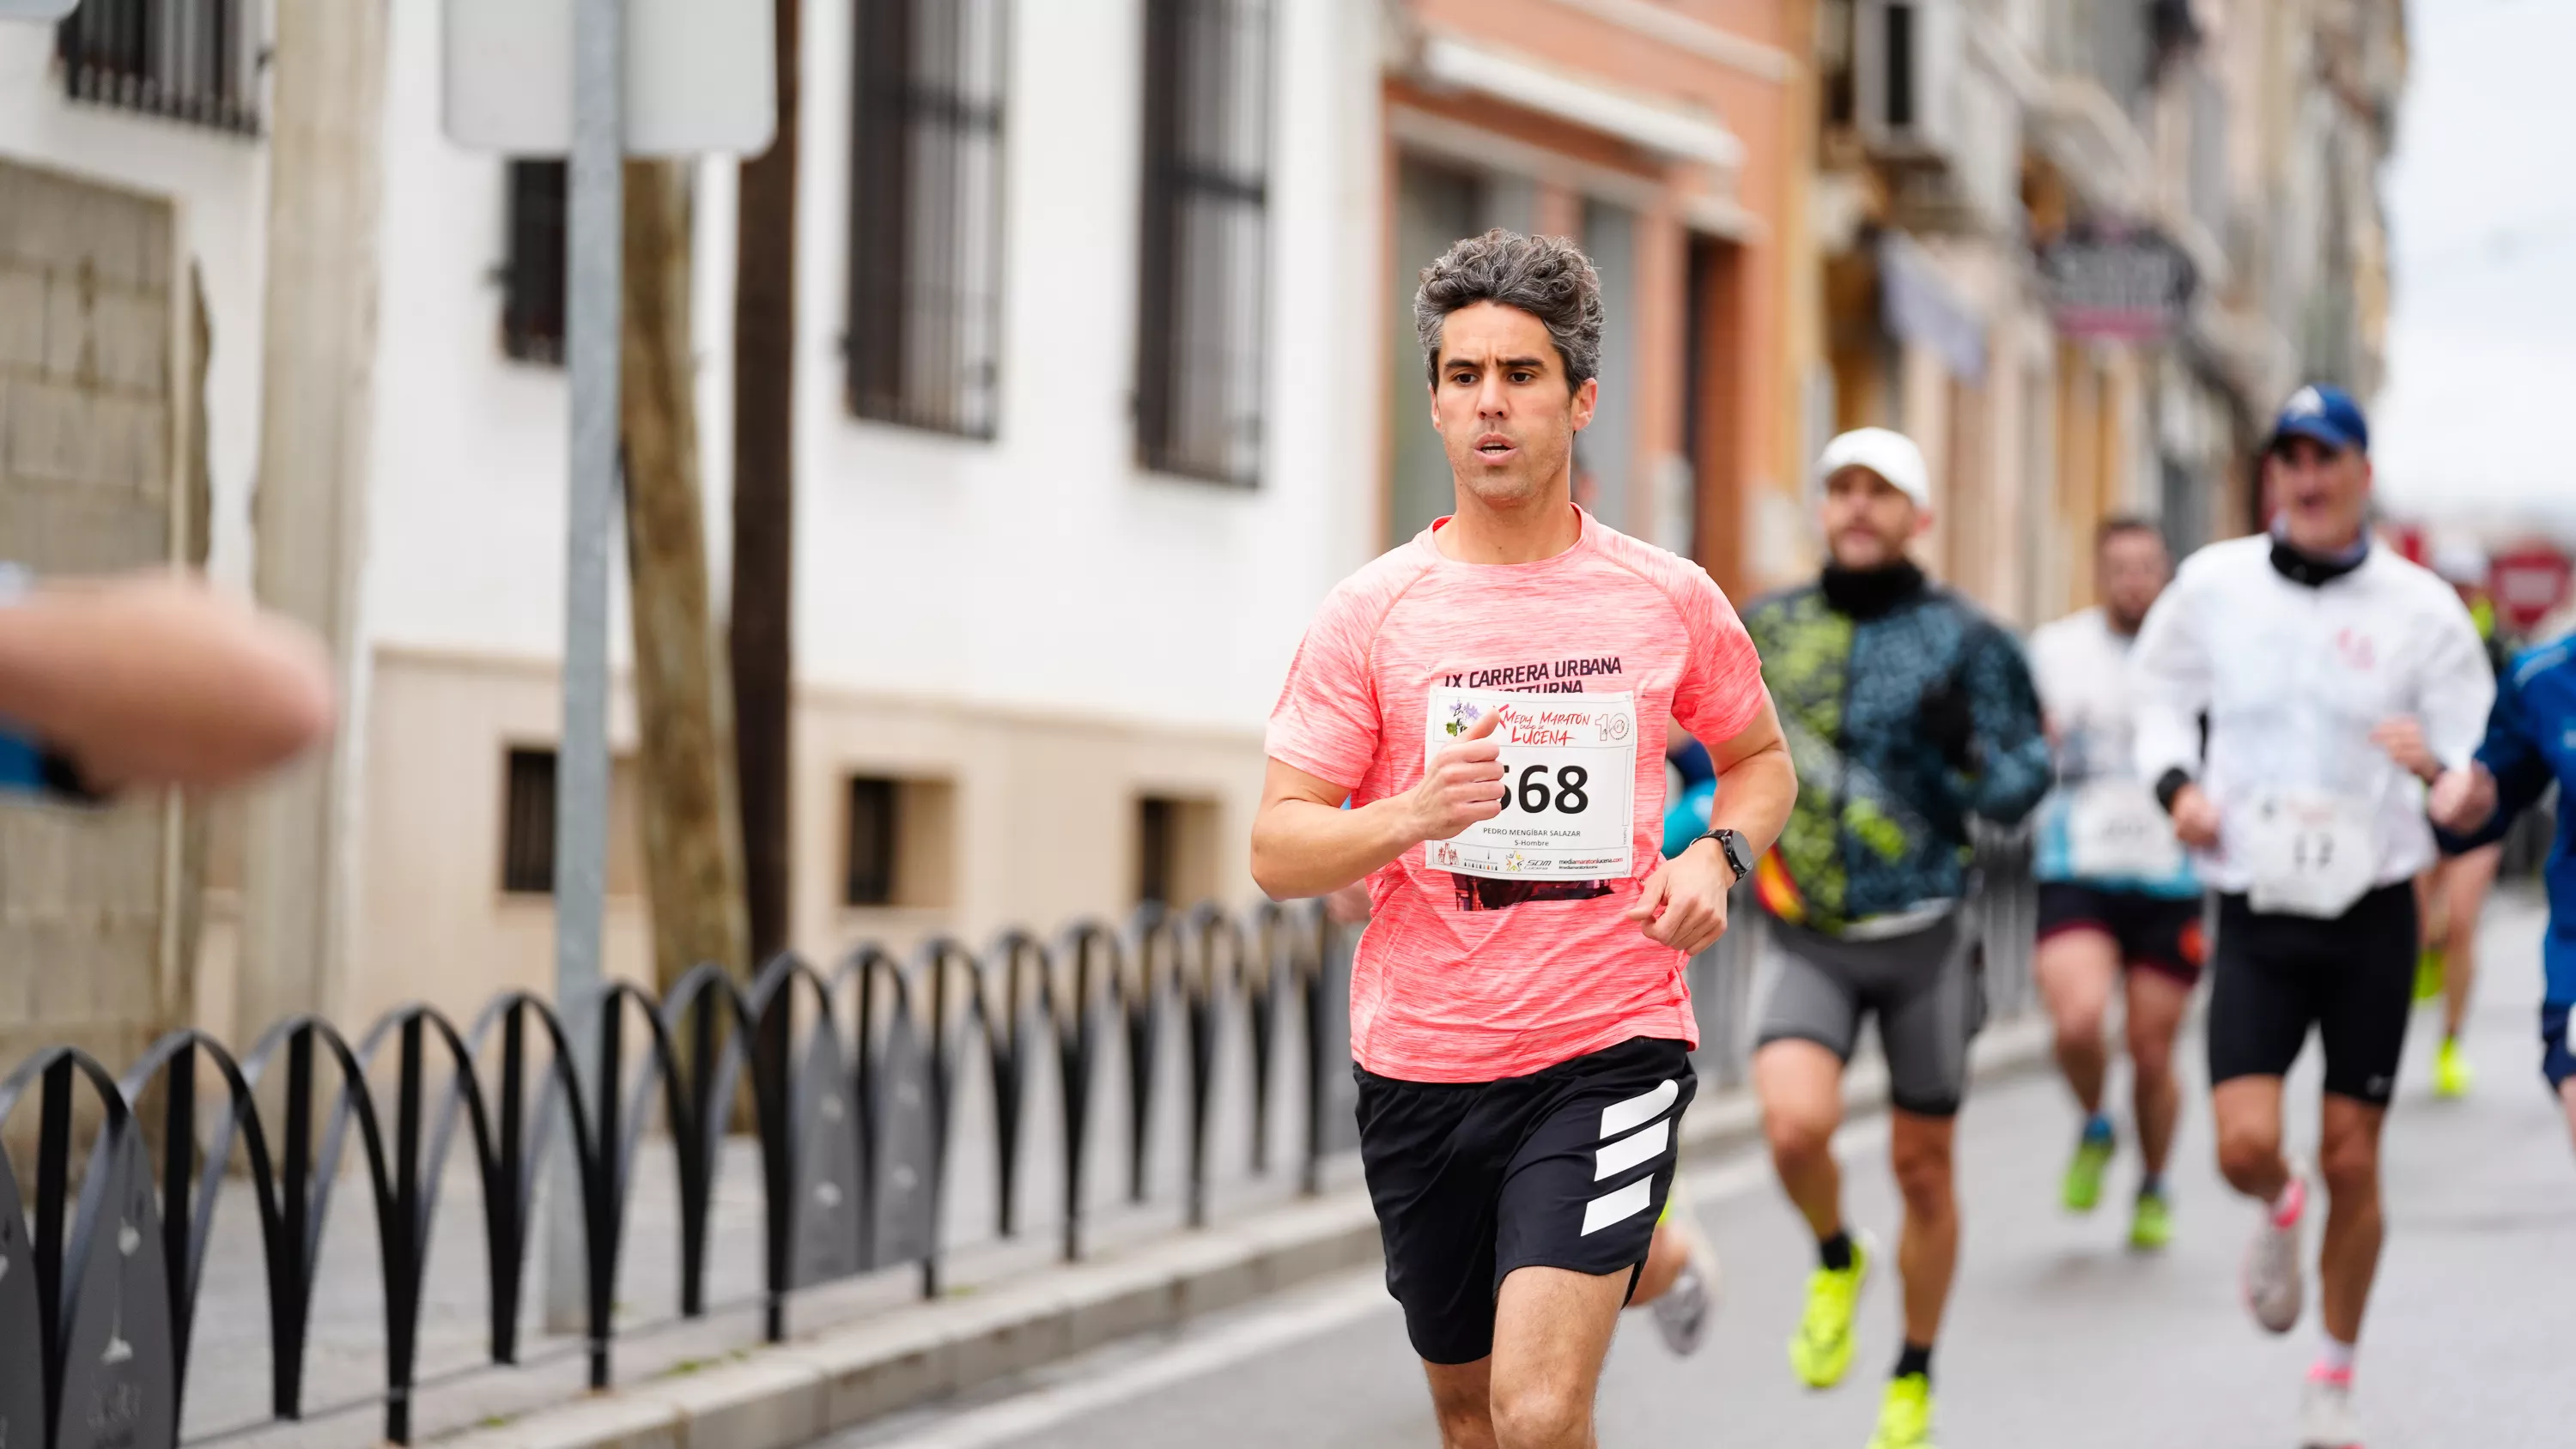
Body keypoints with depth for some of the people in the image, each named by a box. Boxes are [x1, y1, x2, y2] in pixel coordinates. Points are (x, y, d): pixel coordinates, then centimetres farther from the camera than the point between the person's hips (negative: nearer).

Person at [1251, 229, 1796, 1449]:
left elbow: (1759, 758, 19)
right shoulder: (1370, 613, -2)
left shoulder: (1673, 600, 1)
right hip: (1419, 1061, 2)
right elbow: (1276, 853, -3)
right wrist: (1415, 814, -22)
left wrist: (1717, 857, -3)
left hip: (1610, 1047, -2)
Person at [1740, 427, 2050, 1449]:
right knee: (1796, 1124, -23)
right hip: (1812, 941, 1)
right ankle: (1836, 1263, 10)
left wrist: (1972, 761, -26)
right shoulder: (1770, 629, 5)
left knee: (1922, 1168, 9)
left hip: (1925, 938, -1)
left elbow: (2018, 787, -7)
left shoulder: (1962, 639, -5)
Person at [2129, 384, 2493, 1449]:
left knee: (2352, 1160, 3)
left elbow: (2483, 766, -2)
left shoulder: (2419, 606, -4)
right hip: (2256, 912, 1)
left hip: (2372, 916, -1)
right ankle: (2279, 1214, 26)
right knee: (2245, 1144, -14)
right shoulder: (2215, 585, 0)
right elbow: (2160, 690, 16)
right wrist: (2175, 780, -4)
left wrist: (2441, 763, -26)